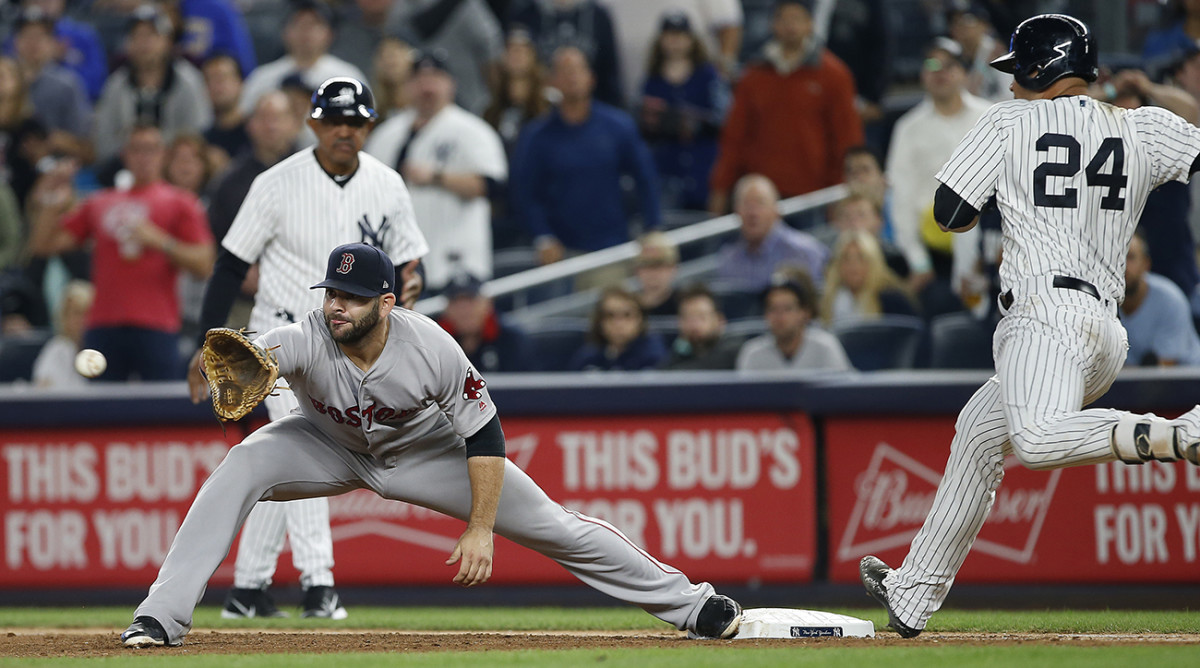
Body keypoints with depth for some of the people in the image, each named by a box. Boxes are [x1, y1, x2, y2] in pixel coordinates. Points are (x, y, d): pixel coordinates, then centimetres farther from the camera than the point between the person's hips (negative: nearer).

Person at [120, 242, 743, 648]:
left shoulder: (432, 349, -32)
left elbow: (484, 437, -22)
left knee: (550, 524, -2)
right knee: (240, 467, -28)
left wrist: (480, 529, -26)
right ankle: (161, 617, -23)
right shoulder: (305, 339, -35)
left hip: (424, 452, 0)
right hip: (330, 445, 0)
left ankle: (690, 604, 13)